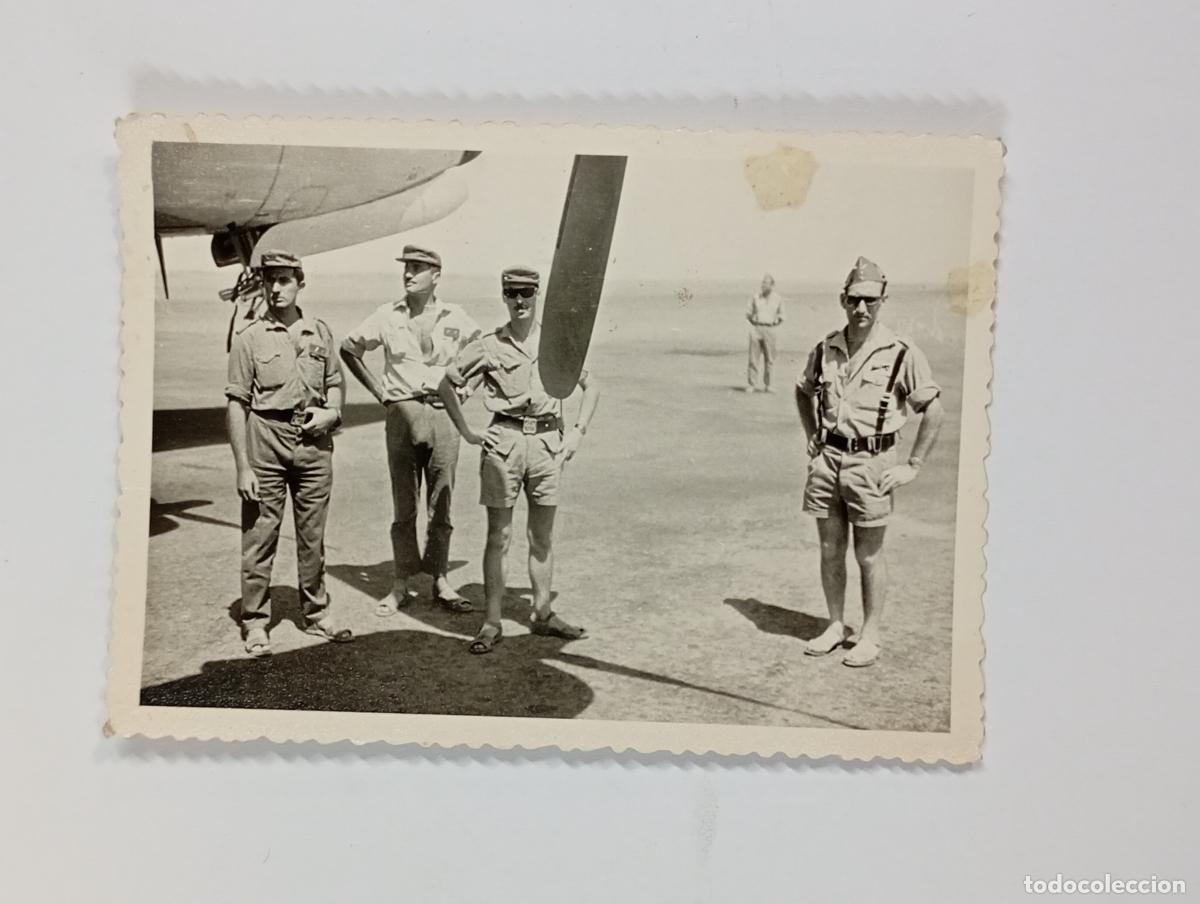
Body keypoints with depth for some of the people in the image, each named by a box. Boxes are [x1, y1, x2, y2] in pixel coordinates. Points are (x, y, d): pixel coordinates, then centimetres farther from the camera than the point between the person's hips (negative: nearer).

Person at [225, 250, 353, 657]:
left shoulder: (320, 332, 9)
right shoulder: (249, 338, -2)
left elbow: (334, 382, 21)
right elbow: (236, 405, -4)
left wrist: (331, 412, -2)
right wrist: (243, 467, -10)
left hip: (314, 442, 3)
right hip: (266, 439, -3)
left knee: (313, 534, 12)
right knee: (260, 536, 1)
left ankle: (317, 612, 24)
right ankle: (255, 621, 12)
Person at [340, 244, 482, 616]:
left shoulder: (455, 318, 3)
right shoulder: (388, 316, 3)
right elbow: (349, 348, 14)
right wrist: (377, 390, 8)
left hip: (443, 415, 0)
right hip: (402, 415, 0)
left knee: (441, 504, 4)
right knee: (403, 505, 4)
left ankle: (440, 581, 13)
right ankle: (402, 583, 12)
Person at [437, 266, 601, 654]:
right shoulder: (489, 345, 2)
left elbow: (592, 386, 16)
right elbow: (447, 384, 10)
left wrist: (577, 432, 6)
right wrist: (467, 433, 4)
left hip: (548, 441, 2)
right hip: (504, 442, -2)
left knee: (542, 537, 10)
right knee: (499, 536, 1)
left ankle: (543, 614, 22)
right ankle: (492, 623, 7)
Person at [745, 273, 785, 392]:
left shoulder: (778, 298, 6)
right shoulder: (755, 296, 4)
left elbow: (781, 315, 15)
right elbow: (748, 312, 13)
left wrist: (775, 324, 4)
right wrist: (753, 322, 4)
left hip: (770, 330, 1)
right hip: (756, 328, -1)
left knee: (769, 360, 2)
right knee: (754, 358, -3)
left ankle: (767, 385, 10)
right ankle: (751, 385, 1)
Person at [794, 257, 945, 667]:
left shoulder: (901, 353, -8)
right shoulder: (825, 349, 5)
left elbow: (933, 408, -5)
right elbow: (803, 391, 24)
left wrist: (913, 466, -6)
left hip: (871, 461, -4)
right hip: (827, 458, 4)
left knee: (868, 555, 5)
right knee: (830, 550, 11)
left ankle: (870, 636, 18)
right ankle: (836, 626, 26)